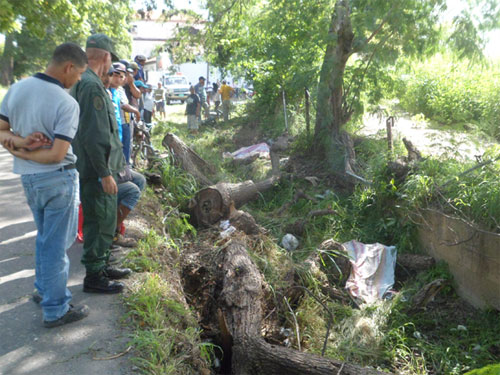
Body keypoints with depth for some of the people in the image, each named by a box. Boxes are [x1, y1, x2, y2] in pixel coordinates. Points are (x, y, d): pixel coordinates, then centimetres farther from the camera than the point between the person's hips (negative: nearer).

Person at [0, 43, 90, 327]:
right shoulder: (68, 103, -20)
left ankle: (45, 290, 38)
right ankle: (56, 310, 16)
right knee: (56, 244, 4)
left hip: (28, 177, 7)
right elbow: (57, 155, -22)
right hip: (58, 179, -7)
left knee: (45, 238, 23)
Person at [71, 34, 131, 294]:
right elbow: (94, 135, -24)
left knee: (103, 221, 20)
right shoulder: (91, 85, -19)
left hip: (96, 168, 10)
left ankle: (102, 266, 34)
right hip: (97, 170, -10)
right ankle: (94, 277, 13)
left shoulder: (84, 82, 14)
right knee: (100, 222, 0)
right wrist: (105, 173, -22)